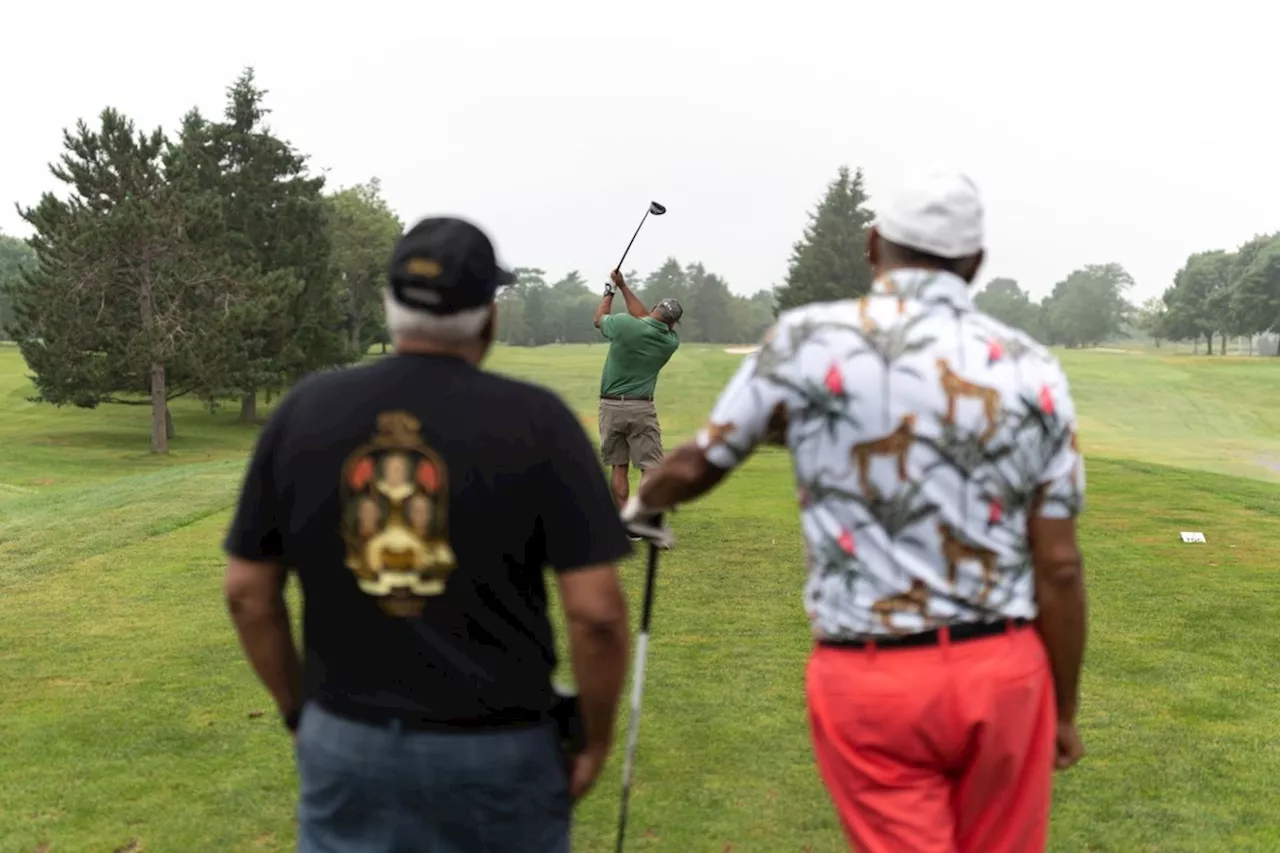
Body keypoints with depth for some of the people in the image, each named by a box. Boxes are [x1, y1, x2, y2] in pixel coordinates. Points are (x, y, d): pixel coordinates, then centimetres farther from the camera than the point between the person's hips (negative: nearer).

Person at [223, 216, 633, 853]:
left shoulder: (305, 410, -3)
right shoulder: (534, 419, -12)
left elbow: (248, 592, 2)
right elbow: (596, 611, -15)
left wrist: (300, 712, 15)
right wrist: (597, 740, 0)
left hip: (347, 741, 2)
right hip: (496, 750, -2)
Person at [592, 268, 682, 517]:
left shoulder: (624, 325, -11)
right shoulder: (671, 341, -1)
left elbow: (599, 318, 12)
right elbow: (643, 317, 14)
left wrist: (610, 291, 28)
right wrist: (623, 286, 19)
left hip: (611, 406, 1)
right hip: (642, 408, -1)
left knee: (618, 466, 9)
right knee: (650, 467, -1)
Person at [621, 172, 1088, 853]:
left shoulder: (805, 342, -7)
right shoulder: (1033, 371, -1)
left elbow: (697, 467, 7)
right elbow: (1058, 568, 0)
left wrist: (642, 503, 30)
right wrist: (1065, 709, 13)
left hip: (870, 678, -2)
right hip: (1003, 669, 3)